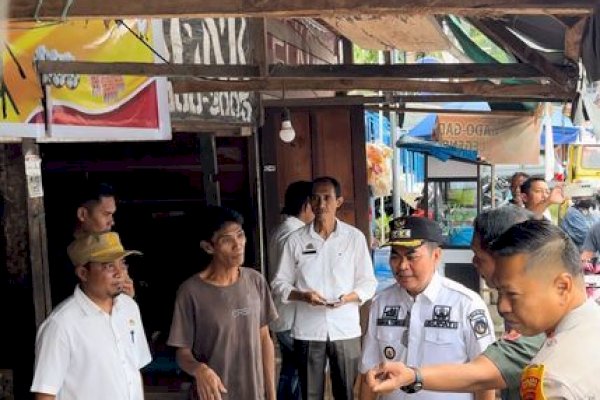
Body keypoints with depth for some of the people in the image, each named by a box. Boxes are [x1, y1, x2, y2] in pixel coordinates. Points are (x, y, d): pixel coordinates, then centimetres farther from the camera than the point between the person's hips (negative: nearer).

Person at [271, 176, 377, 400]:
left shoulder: (355, 237, 1)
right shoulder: (296, 239, 1)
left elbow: (369, 283, 3)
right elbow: (279, 284, 4)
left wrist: (348, 297, -16)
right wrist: (303, 295, -15)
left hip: (345, 329, 0)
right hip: (307, 330, 0)